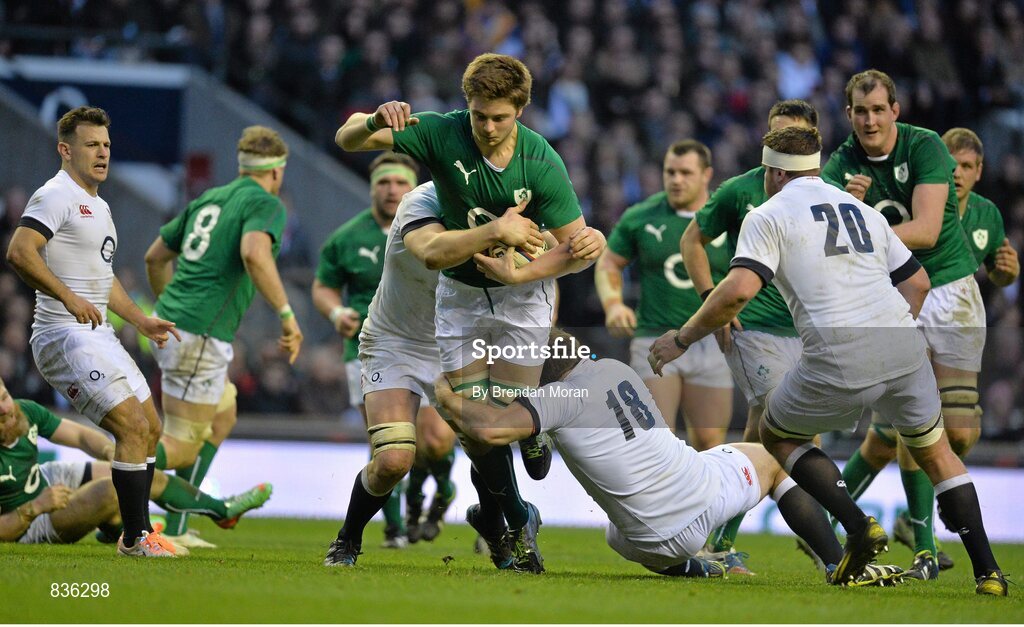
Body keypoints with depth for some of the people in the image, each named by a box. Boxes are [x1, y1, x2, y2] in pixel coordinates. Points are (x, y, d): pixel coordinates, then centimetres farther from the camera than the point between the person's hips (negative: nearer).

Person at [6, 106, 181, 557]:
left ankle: (139, 532, 21)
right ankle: (135, 539, -9)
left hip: (97, 334, 10)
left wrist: (142, 321, 24)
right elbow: (19, 252, -25)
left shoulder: (98, 206, 20)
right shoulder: (57, 196, -11)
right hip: (65, 337, -10)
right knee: (133, 427, -16)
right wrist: (68, 297, -31)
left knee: (150, 429, 12)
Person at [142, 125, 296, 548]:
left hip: (170, 323, 9)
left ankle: (176, 529, 18)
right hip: (202, 336, -9)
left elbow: (155, 256, 24)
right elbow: (255, 255, -26)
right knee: (182, 448, -7)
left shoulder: (209, 198, 19)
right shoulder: (265, 204, -5)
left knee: (223, 415, 25)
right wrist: (287, 314, -21)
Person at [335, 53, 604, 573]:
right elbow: (346, 140, -19)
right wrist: (373, 122, -42)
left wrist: (518, 274, -31)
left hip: (523, 292, -2)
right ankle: (515, 521, 21)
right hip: (460, 291, 2)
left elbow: (578, 246, -17)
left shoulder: (542, 163, -23)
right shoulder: (442, 134, -20)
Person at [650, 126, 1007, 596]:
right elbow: (917, 281, 24)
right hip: (905, 346, 5)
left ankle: (858, 527, 1)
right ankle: (987, 571, 13)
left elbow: (738, 291, -9)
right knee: (934, 451, 25)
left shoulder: (768, 217, 5)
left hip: (839, 362, -5)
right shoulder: (862, 209, 23)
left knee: (776, 434, 21)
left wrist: (681, 340, 1)